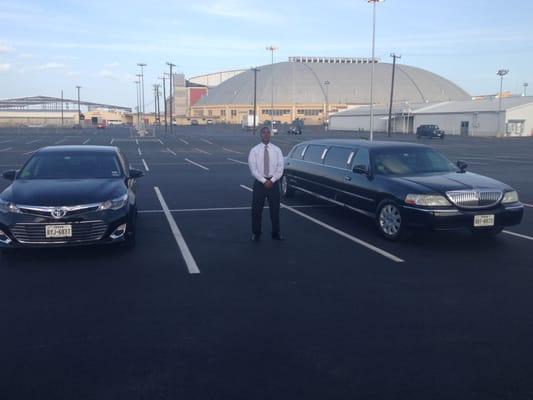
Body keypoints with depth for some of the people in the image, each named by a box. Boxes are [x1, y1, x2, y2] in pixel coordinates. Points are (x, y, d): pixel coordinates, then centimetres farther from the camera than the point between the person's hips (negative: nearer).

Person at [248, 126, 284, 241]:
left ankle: (276, 233, 21)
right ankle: (256, 233, 18)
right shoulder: (254, 150, 0)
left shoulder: (277, 150, 4)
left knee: (275, 209, 8)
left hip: (273, 182, 1)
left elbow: (280, 168, -2)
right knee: (257, 209, 4)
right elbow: (253, 168, -7)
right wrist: (264, 181, -15)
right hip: (259, 182, -1)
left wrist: (272, 180, -13)